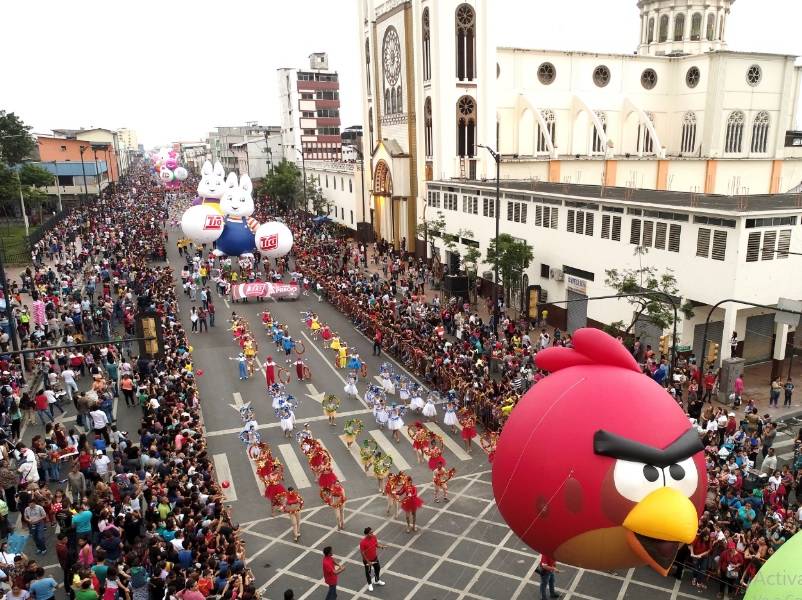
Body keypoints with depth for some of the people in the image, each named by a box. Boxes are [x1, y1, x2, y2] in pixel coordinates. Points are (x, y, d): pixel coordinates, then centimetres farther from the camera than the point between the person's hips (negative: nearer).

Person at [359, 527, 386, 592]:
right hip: (367, 560, -6)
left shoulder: (374, 537, -16)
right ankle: (370, 584, 43)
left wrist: (382, 546, -19)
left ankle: (377, 581, 52)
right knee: (368, 572, 17)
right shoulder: (363, 542, -34)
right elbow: (362, 552, -23)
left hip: (375, 558, 6)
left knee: (378, 569, 25)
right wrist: (368, 561, -18)